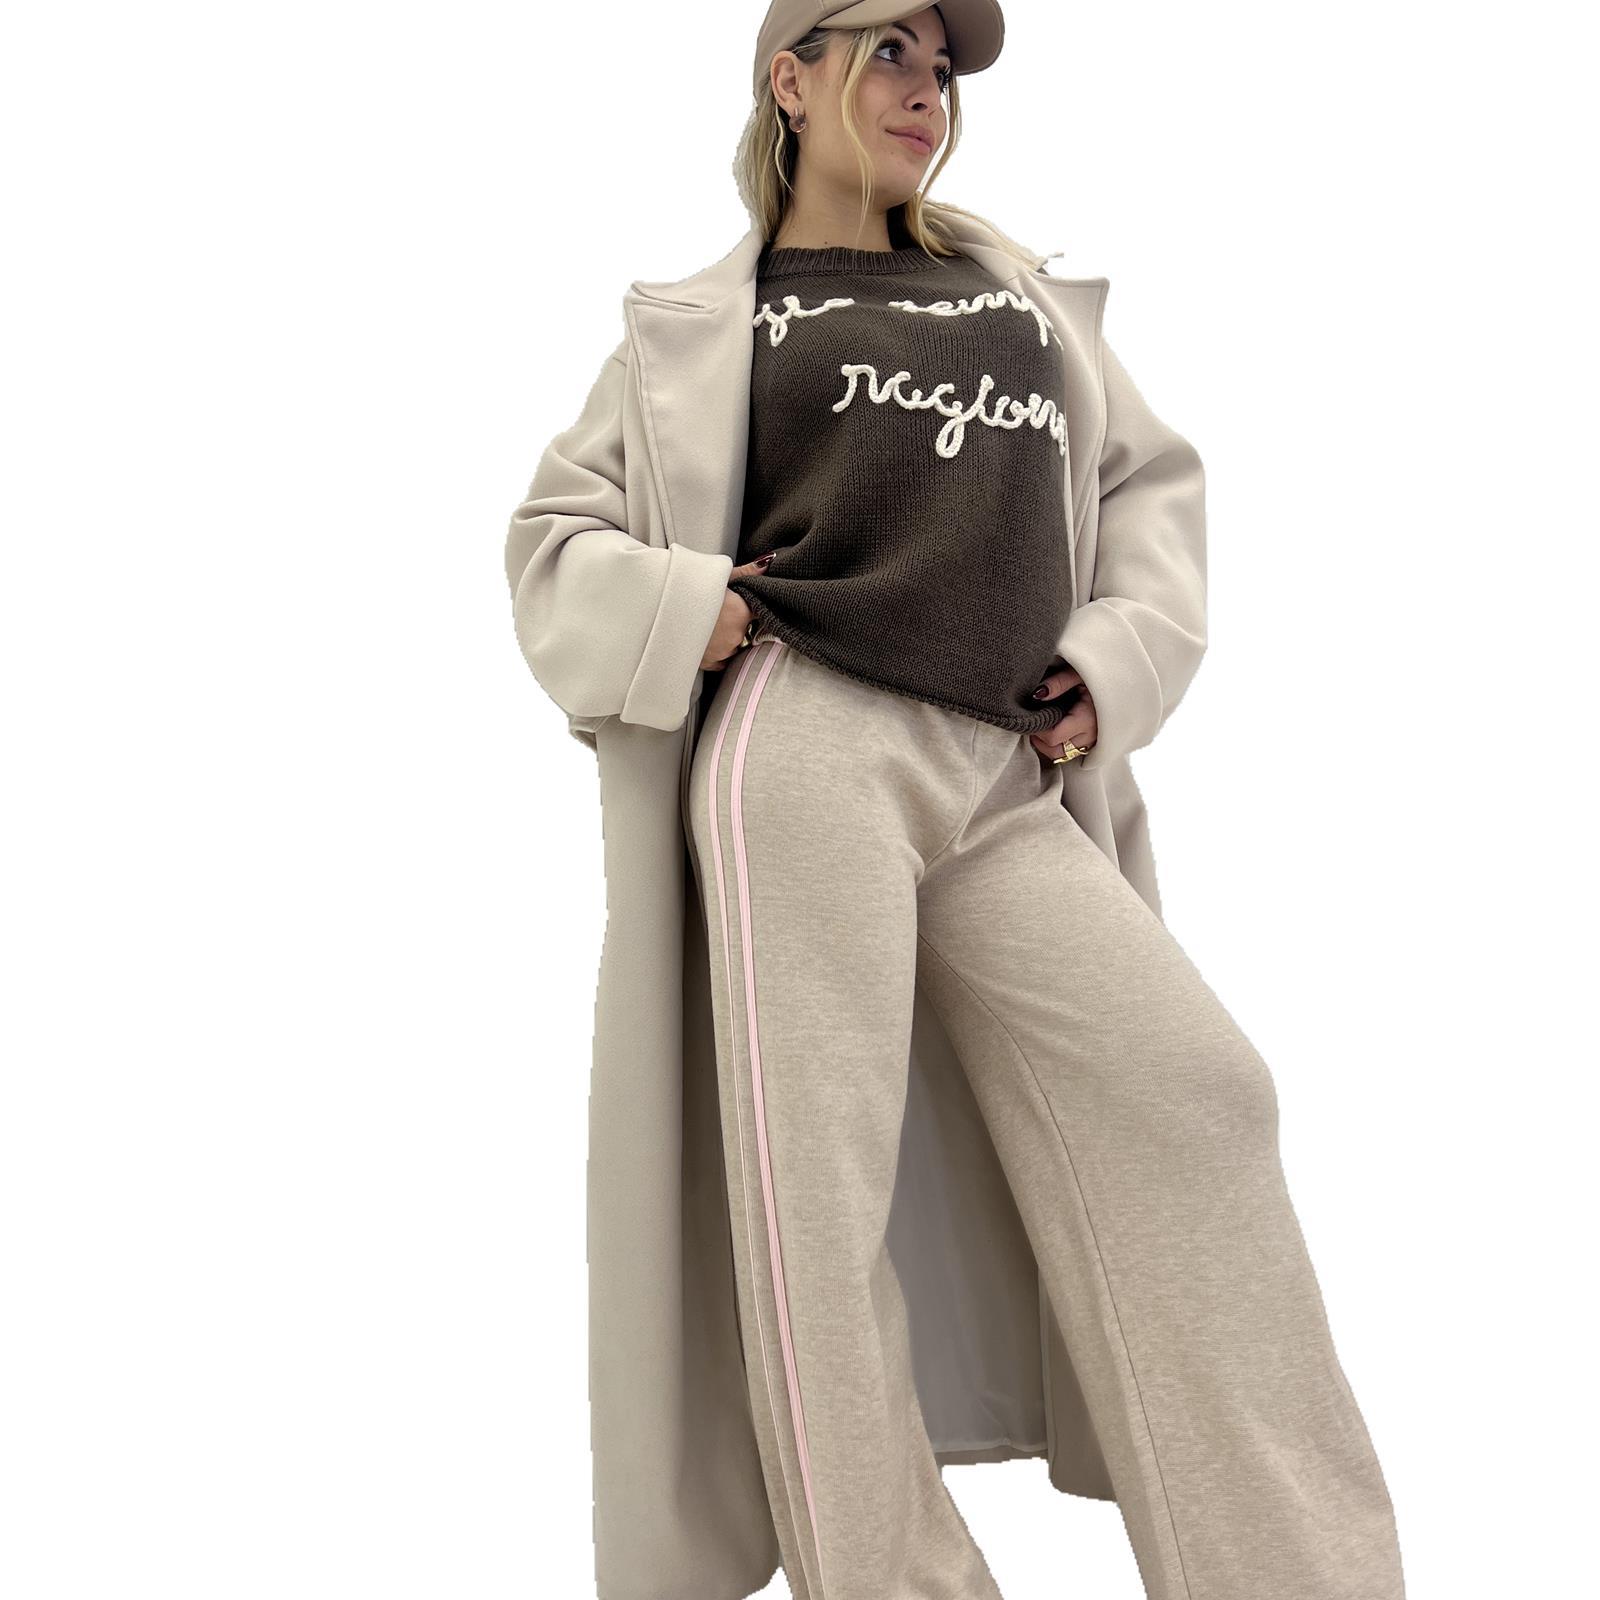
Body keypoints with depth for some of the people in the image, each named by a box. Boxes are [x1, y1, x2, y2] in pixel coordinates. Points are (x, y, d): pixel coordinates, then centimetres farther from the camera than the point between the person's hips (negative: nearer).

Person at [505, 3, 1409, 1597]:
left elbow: (1152, 478, 23)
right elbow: (557, 532, 14)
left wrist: (1118, 665, 7)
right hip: (806, 746, -3)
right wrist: (692, 620, -4)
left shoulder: (1014, 288, 25)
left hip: (1006, 782, 3)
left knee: (1188, 1093, -8)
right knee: (814, 1162, -6)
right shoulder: (713, 317, 15)